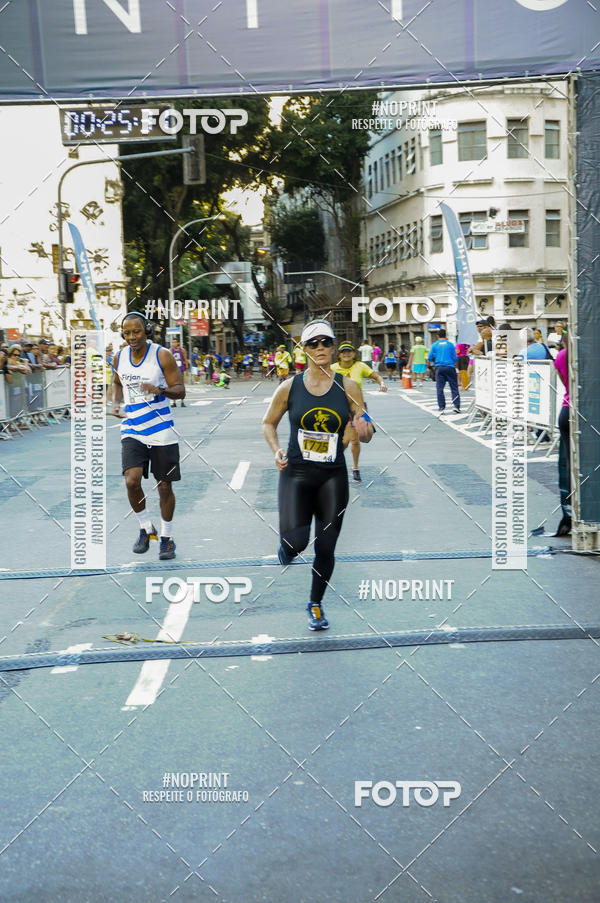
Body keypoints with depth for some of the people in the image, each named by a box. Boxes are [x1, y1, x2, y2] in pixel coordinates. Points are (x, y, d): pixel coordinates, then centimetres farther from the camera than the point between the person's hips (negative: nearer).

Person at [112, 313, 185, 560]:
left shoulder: (163, 356, -8)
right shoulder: (120, 357, 5)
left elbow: (180, 391, -9)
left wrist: (159, 390, -28)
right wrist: (115, 403, 5)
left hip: (162, 431, -2)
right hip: (132, 431, 2)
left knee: (164, 486, 5)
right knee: (131, 480, -16)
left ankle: (167, 537, 25)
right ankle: (146, 528, 8)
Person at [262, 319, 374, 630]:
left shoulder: (347, 386, -2)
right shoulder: (290, 387, -2)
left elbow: (367, 434, 1)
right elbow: (268, 423, 11)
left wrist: (363, 430, -23)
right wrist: (276, 450, -6)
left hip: (333, 476, 1)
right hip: (296, 473, -1)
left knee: (326, 549, 5)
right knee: (295, 541, -17)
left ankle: (315, 604, 31)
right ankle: (287, 549, 23)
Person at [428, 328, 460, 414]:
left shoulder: (434, 345, 3)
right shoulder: (450, 344, 2)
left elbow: (430, 358, 2)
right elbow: (455, 358, 1)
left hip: (439, 368, 1)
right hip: (450, 367, -1)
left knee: (439, 388, 4)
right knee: (454, 387, 4)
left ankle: (441, 408, 0)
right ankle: (456, 406, -3)